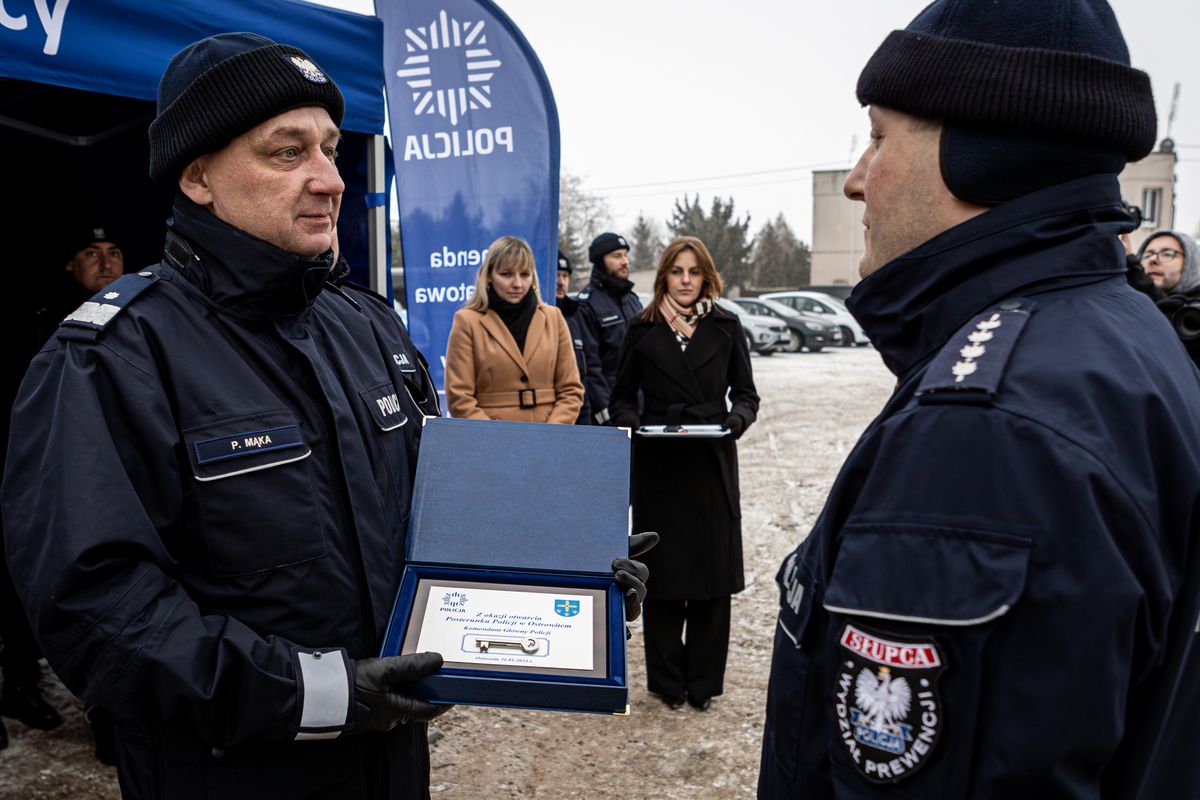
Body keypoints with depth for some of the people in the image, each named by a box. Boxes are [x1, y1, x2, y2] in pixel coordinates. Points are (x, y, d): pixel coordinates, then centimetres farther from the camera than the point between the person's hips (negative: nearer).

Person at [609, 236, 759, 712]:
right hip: (658, 465, 0)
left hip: (713, 464, 1)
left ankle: (704, 681, 18)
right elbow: (623, 396, 10)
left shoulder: (726, 328, 7)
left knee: (713, 574, 4)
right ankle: (667, 682, 18)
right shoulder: (643, 330, 6)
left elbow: (745, 394, 8)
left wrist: (735, 421, -12)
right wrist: (632, 422, -11)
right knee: (662, 575, 4)